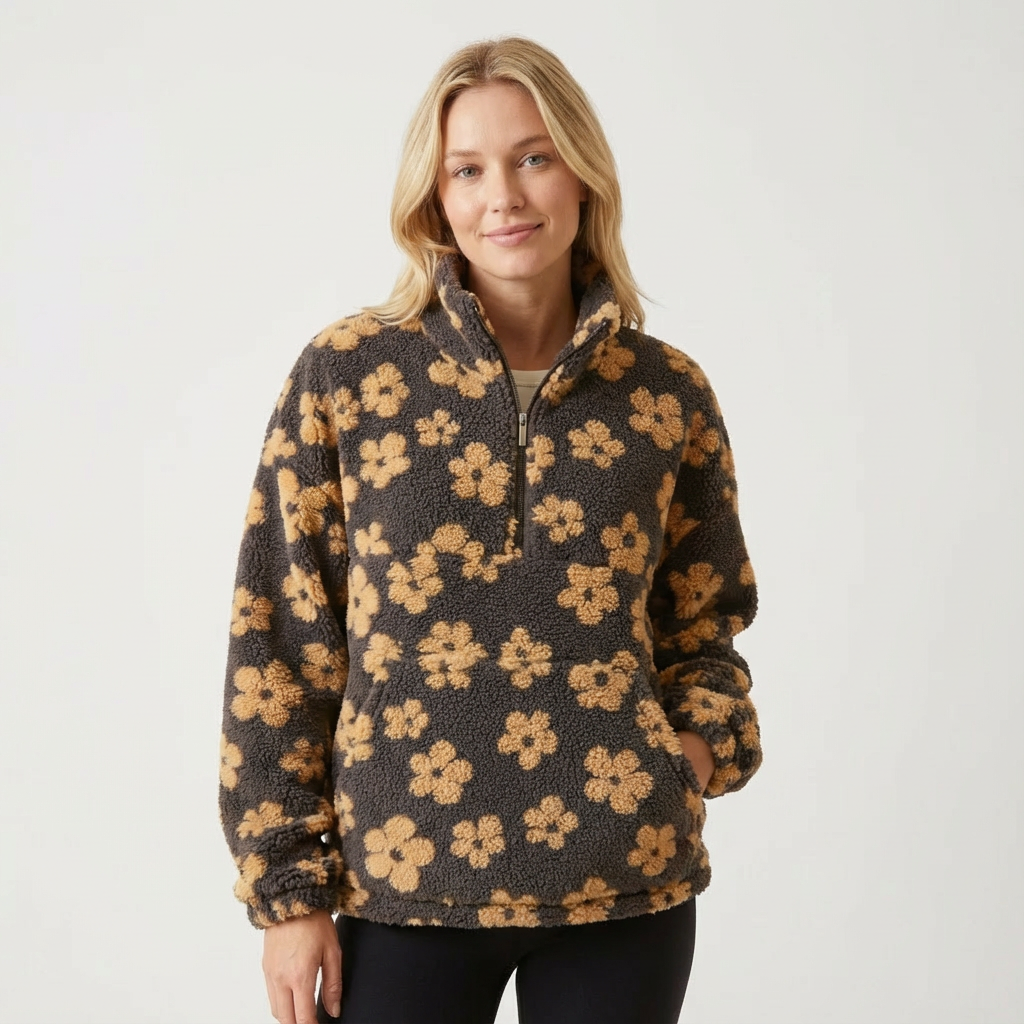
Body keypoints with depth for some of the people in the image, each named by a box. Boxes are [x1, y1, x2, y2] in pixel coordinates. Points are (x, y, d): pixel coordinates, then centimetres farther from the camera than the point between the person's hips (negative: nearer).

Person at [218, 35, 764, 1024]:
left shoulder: (667, 393, 2)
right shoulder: (345, 373, -3)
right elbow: (279, 642, -1)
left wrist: (705, 739, -6)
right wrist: (285, 889, -2)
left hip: (625, 876, 2)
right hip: (404, 880, -1)